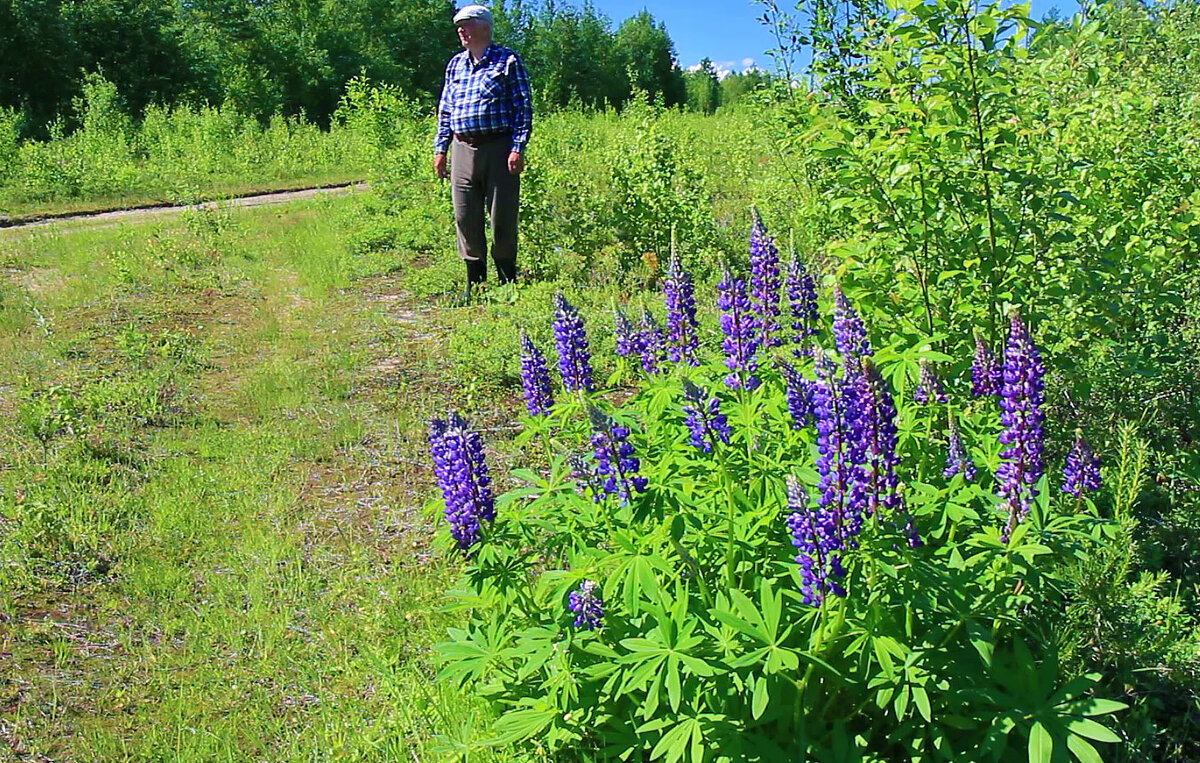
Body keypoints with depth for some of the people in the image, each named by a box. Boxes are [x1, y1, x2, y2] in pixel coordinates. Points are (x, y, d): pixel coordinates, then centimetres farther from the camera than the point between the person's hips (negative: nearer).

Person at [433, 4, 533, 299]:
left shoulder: (508, 60, 1)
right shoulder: (455, 65, 17)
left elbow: (524, 107, -4)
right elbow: (445, 111, 21)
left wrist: (518, 147, -13)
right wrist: (440, 149, 13)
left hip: (498, 148, -5)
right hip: (462, 150, 5)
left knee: (502, 218, -1)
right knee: (465, 218, 4)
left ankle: (508, 282, 11)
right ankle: (475, 282, 14)